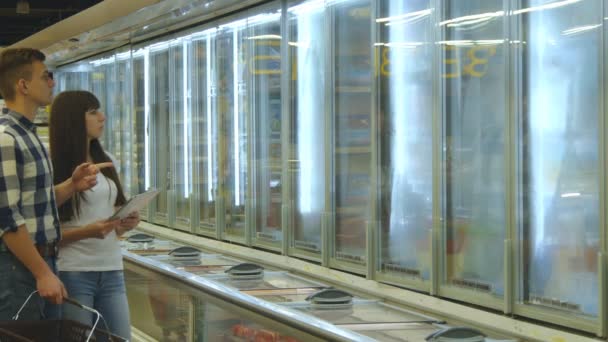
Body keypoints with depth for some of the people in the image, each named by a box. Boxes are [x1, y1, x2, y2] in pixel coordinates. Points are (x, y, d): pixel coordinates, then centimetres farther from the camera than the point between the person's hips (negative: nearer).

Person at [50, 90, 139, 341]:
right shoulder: (53, 168, -8)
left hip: (111, 271, 6)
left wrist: (126, 224, 1)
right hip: (73, 273, -6)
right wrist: (86, 232, -22)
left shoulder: (107, 162, 12)